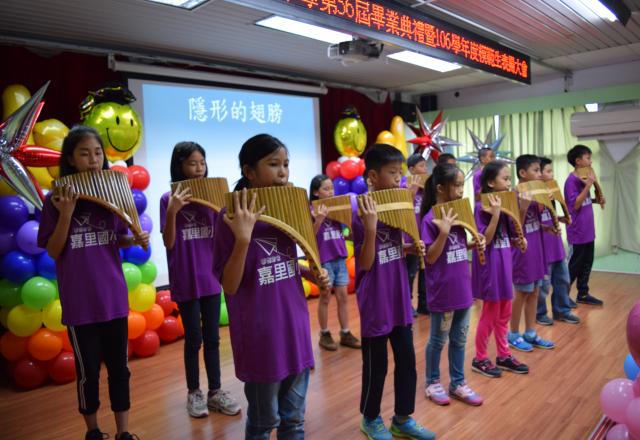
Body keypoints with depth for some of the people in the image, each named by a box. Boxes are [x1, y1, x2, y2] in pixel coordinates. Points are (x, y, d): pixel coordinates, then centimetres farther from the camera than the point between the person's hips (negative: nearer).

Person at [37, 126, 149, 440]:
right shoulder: (56, 199, -8)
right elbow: (53, 252, -6)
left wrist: (136, 239, -12)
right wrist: (66, 214, -21)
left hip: (114, 297, 3)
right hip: (79, 303, -3)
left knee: (119, 368, 12)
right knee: (88, 371, 12)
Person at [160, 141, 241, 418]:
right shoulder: (169, 199, -7)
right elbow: (169, 243, -11)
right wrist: (172, 212, -25)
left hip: (211, 278, 3)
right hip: (185, 282, -3)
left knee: (212, 338, 11)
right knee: (193, 339, 7)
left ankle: (215, 392, 24)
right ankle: (194, 393, 25)